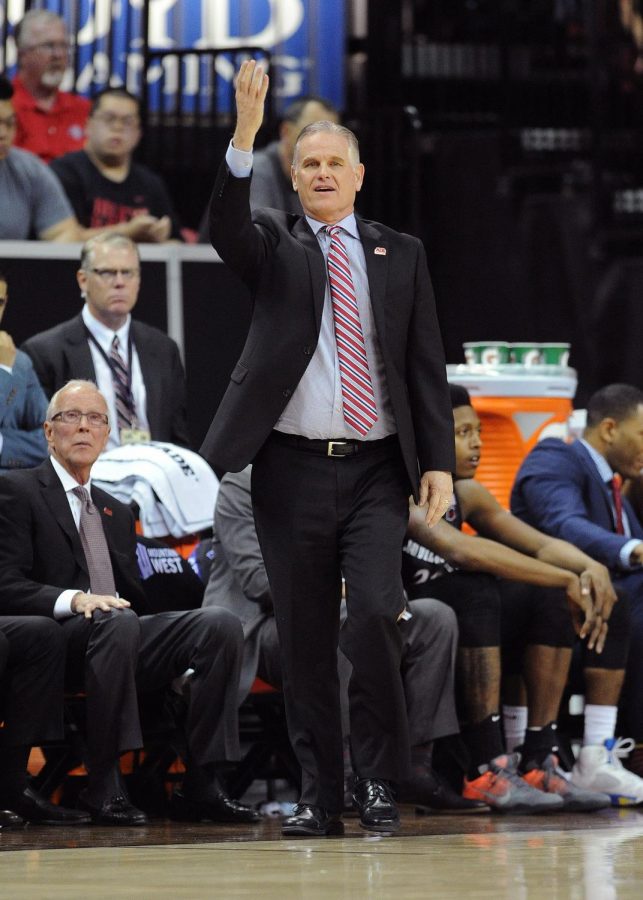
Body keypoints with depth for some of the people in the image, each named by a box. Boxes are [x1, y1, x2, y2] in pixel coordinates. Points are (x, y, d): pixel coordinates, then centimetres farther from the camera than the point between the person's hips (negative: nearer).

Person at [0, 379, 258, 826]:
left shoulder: (117, 513, 30)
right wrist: (73, 600, -23)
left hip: (126, 638, 7)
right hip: (59, 641, -7)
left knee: (222, 624, -19)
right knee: (116, 623, -40)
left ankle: (201, 785, -23)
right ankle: (103, 786, -33)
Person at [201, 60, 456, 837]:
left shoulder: (400, 254, 12)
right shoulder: (274, 246, 8)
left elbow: (427, 363, 9)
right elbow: (225, 225, -16)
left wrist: (438, 461, 0)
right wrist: (244, 137, -31)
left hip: (376, 470, 0)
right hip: (293, 470, 0)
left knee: (375, 615, -15)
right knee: (304, 637, 3)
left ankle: (379, 779, -2)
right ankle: (318, 794, 10)